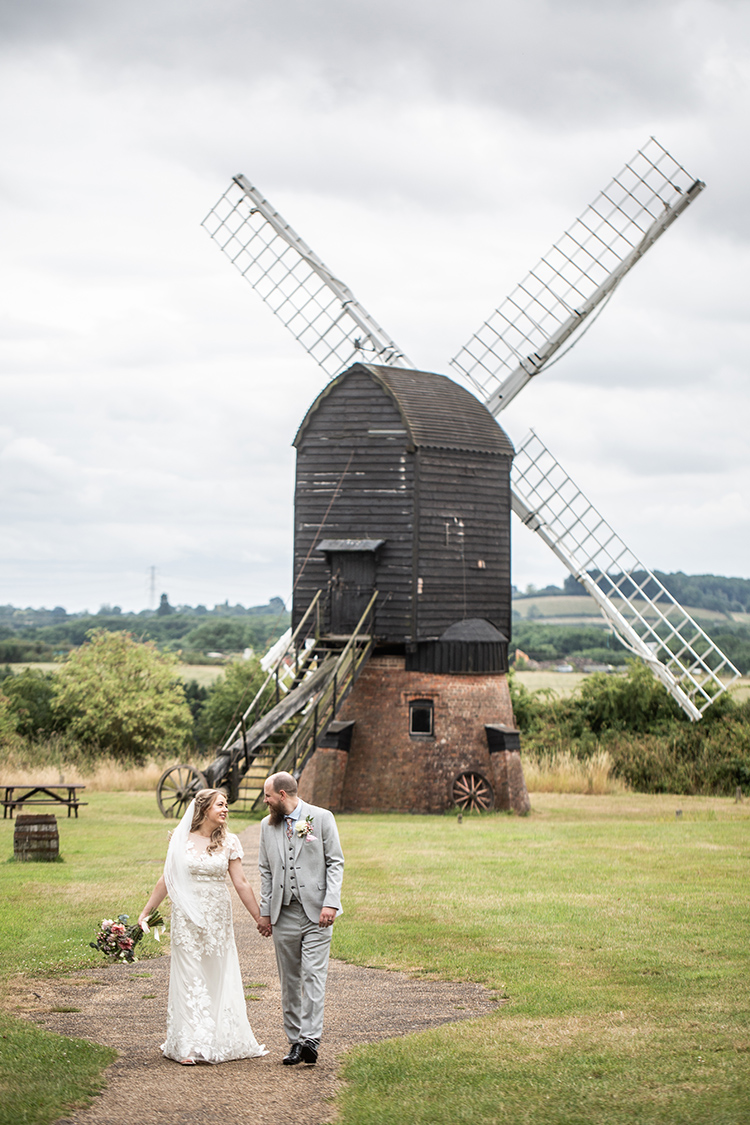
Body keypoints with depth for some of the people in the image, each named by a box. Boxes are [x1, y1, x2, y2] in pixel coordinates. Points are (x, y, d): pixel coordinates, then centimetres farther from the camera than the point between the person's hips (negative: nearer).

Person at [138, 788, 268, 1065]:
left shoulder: (228, 841, 2)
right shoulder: (181, 839, -1)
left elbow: (241, 883, 4)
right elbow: (166, 880, 5)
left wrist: (259, 917, 3)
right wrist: (145, 912, 5)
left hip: (217, 917, 1)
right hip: (187, 917, -1)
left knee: (220, 977, 5)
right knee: (189, 978, -1)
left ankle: (222, 1040, 16)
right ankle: (188, 1046, 2)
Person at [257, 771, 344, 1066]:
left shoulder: (321, 818, 0)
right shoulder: (267, 825, 13)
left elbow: (335, 863, -1)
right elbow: (266, 871, 16)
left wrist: (331, 903, -11)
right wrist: (264, 912, 10)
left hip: (315, 912, -4)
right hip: (283, 914, 4)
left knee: (313, 975, -13)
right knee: (289, 980, 6)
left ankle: (310, 1038, -18)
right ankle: (295, 1040, 12)